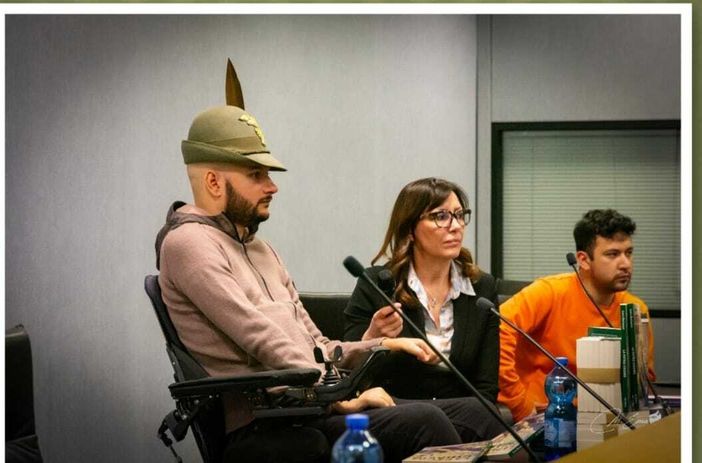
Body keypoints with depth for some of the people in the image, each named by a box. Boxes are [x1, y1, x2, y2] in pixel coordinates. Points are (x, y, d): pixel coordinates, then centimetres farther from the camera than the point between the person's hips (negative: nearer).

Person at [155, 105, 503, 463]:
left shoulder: (258, 248, 24)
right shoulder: (189, 244, -6)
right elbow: (262, 340, -15)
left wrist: (383, 346, 6)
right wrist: (341, 398, -16)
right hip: (259, 429, -9)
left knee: (467, 414, -5)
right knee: (421, 422, -26)